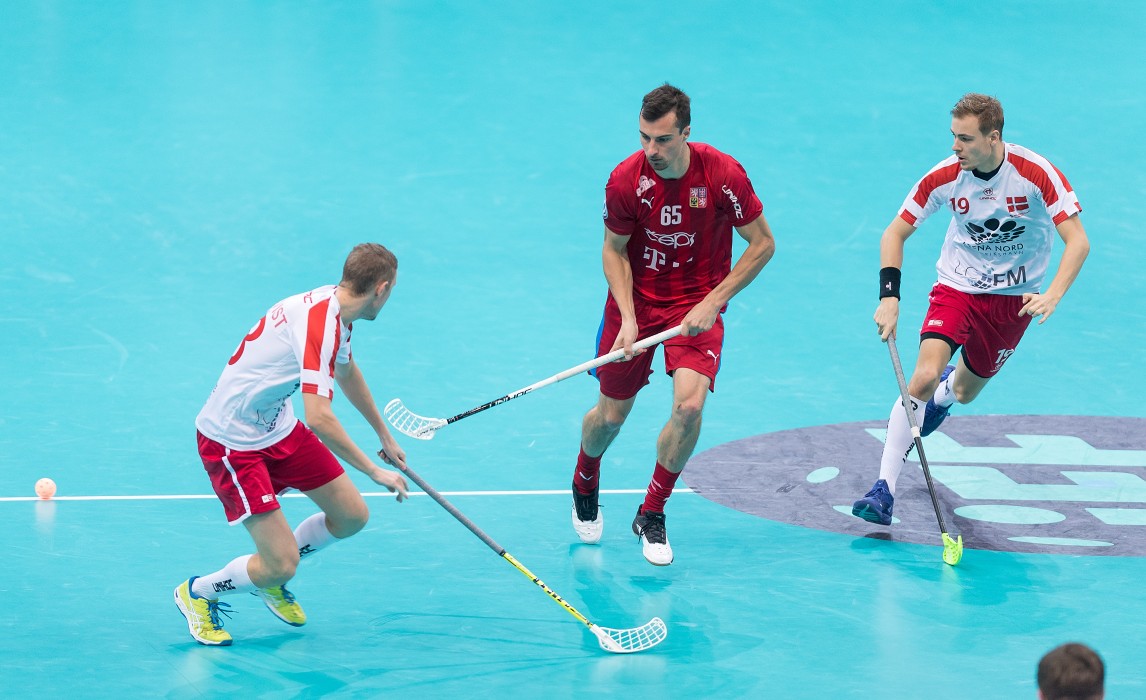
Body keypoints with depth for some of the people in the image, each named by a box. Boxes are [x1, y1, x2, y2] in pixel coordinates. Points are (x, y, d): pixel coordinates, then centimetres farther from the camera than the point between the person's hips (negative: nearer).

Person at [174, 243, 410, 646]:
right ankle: (196, 593, 15)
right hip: (231, 442, -10)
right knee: (280, 565, -13)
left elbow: (346, 371, 25)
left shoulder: (336, 311, 3)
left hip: (278, 427, 10)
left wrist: (383, 434, 37)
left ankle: (269, 578, 30)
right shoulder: (319, 323, -28)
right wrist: (374, 472, -27)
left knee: (351, 516, 7)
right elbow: (319, 419, -35)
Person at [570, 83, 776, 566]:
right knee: (611, 415, 7)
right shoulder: (625, 180, -18)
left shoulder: (724, 175, -20)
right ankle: (584, 485, 43)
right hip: (636, 301, 1)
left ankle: (651, 515, -1)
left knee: (689, 406, -22)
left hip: (697, 304, -1)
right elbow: (615, 252, -3)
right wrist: (627, 318, -16)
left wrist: (714, 302, -15)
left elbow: (762, 244, -9)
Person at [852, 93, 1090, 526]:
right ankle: (884, 490, -19)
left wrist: (1053, 295, -37)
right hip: (957, 288, 0)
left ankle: (944, 390, 54)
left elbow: (1078, 241, -22)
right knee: (924, 377, -22)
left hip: (1014, 299, 0)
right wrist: (889, 298, -17)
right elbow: (895, 234, -5)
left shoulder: (1036, 174, -22)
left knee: (963, 392, 13)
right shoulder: (945, 177, -17)